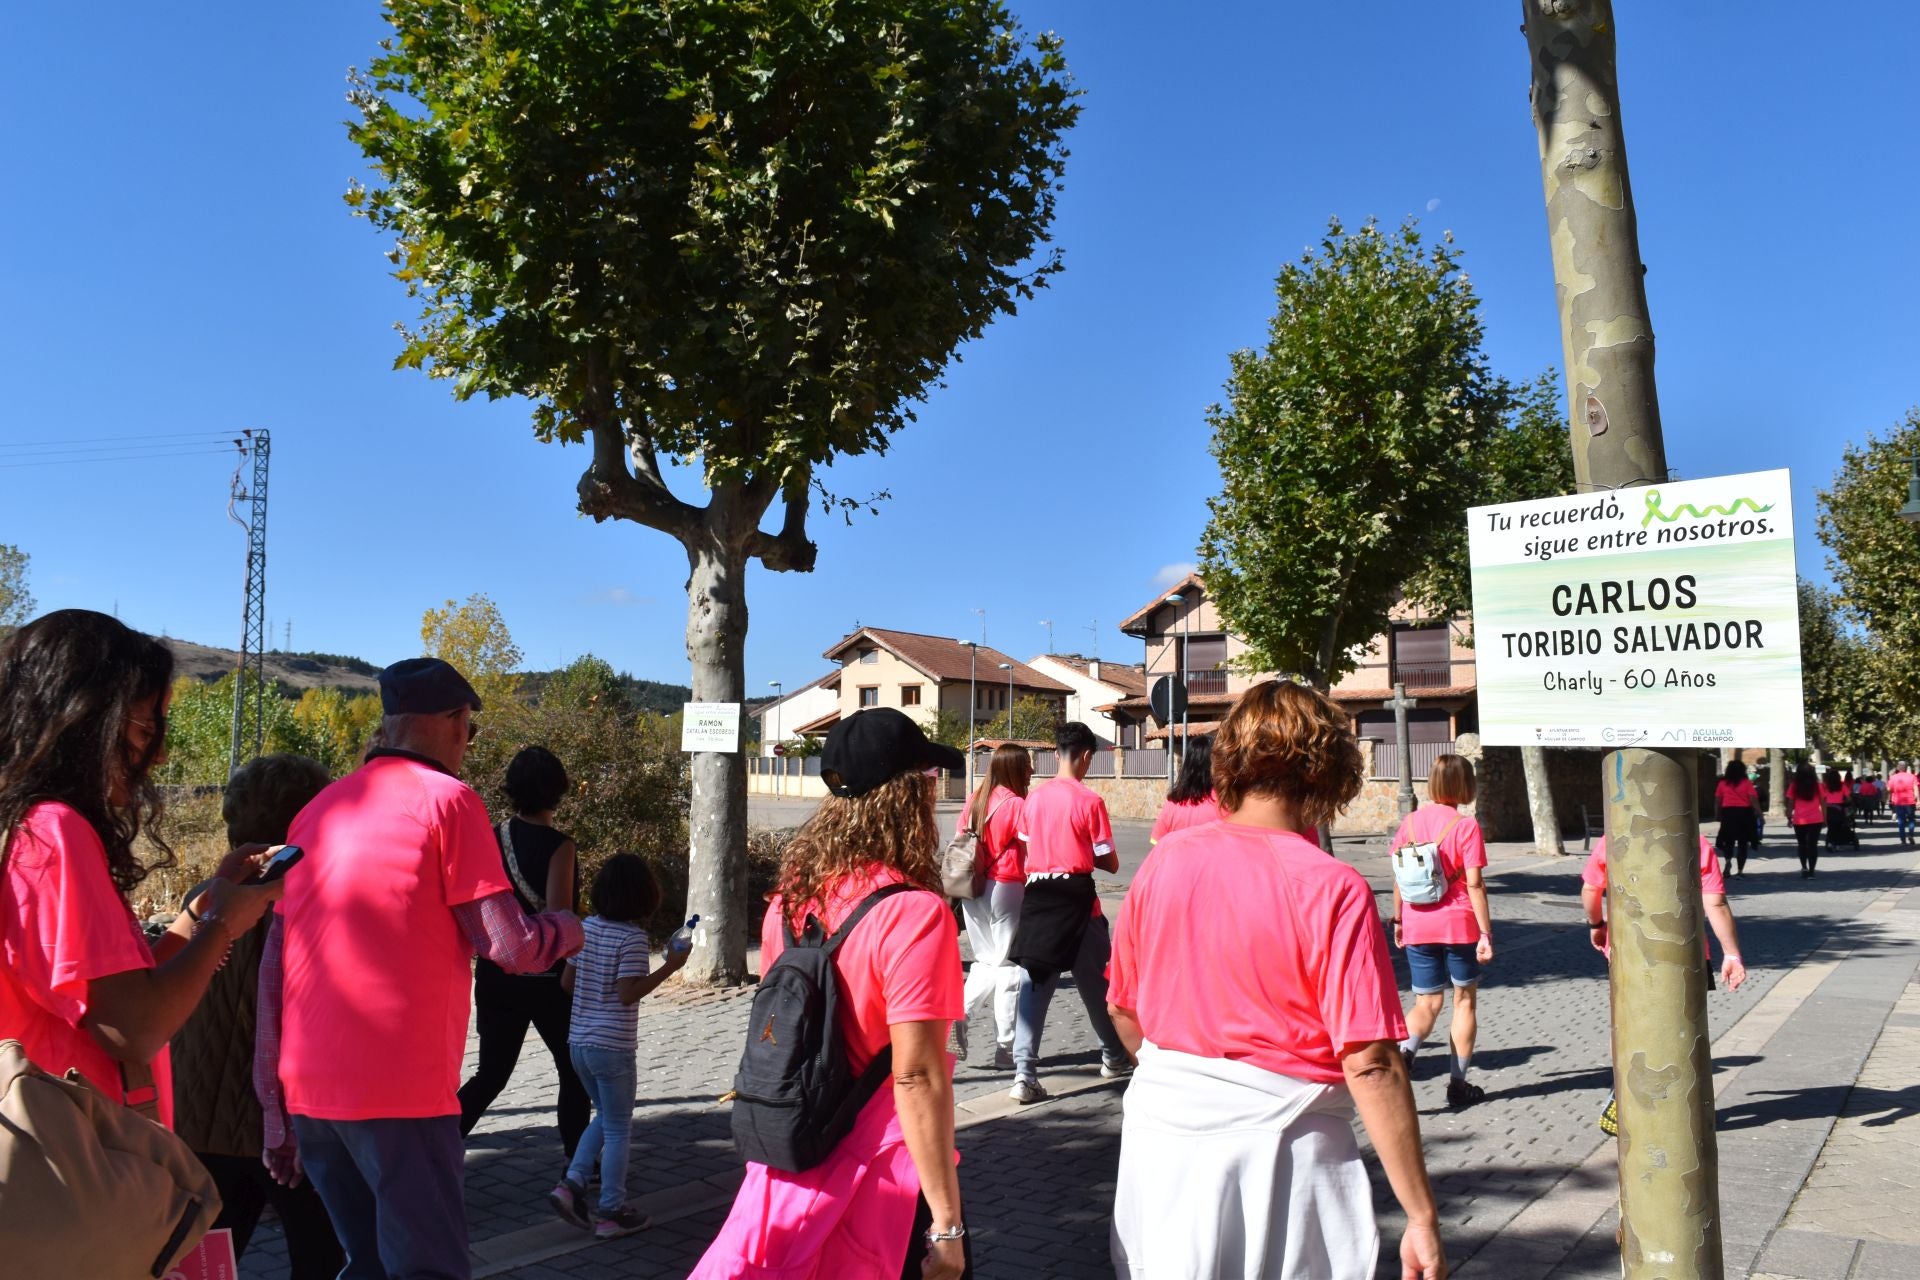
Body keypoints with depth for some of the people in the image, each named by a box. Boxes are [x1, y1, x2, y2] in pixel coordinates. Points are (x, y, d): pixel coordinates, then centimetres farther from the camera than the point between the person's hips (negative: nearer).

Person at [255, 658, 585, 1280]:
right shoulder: (446, 798, -7)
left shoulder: (319, 808, 13)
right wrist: (565, 928, 9)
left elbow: (273, 961, 13)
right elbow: (511, 946, -13)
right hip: (398, 1091, -7)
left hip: (307, 1088, 7)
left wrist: (275, 1108, 17)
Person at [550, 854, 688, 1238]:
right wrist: (670, 967, -16)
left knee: (605, 1118, 24)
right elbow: (628, 994, -20)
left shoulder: (586, 927, 4)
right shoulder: (633, 937, -16)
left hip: (580, 1042, 7)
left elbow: (566, 981, 10)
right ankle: (612, 1212, 13)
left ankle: (572, 1185, 14)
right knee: (618, 1130, 6)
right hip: (612, 1046, -7)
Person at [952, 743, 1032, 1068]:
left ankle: (956, 1013, -2)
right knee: (1008, 968, 4)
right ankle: (1004, 1050, 7)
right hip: (1005, 888, -6)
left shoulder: (976, 800, 8)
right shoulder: (1015, 804, -11)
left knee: (986, 962, 19)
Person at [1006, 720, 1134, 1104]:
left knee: (1034, 982, 4)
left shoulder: (1035, 797, 4)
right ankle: (1115, 1055, 33)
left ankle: (1024, 1073, -4)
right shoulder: (1089, 800, -9)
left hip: (1037, 894, 4)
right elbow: (1109, 863, -6)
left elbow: (1027, 851, 10)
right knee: (1095, 978, 14)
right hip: (1075, 897, -4)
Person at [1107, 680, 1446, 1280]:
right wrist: (1422, 1219, -11)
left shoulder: (1164, 860, -4)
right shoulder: (1334, 890, -16)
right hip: (1280, 1146, -4)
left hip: (1161, 1130, 4)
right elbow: (1370, 1064, -18)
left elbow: (1123, 1009, 7)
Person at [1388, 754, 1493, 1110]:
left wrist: (1398, 920, 16)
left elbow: (1399, 878, 6)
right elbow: (1474, 884, -12)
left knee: (1427, 1003, 12)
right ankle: (1458, 1083, 17)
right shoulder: (1466, 825, -10)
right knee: (1465, 1000, 14)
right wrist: (1485, 933, -8)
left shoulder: (1410, 822, 2)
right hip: (1459, 924, -3)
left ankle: (1405, 1049, -17)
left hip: (1418, 926, 3)